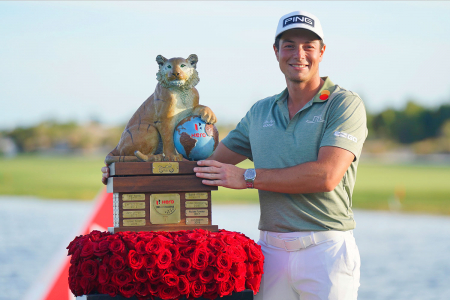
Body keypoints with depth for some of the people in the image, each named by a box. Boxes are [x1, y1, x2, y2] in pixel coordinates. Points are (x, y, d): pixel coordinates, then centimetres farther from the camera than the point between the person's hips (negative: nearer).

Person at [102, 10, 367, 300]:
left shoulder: (344, 104, -2)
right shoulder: (260, 112, 17)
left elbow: (327, 175, -15)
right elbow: (209, 162, 21)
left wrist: (248, 177, -11)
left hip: (326, 248, -5)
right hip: (271, 250, 5)